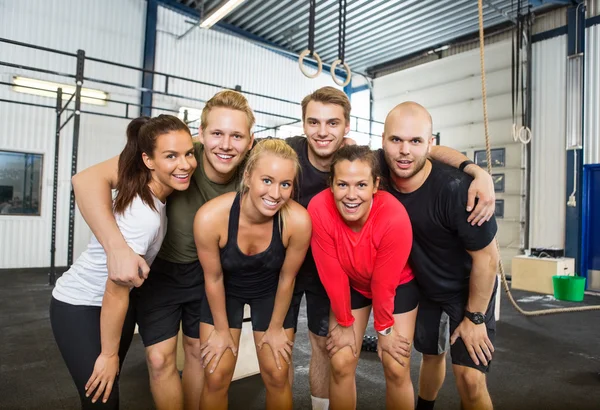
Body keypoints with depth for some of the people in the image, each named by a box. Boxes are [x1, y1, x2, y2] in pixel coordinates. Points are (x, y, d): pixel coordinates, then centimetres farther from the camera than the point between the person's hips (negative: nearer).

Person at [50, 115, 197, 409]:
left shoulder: (148, 191, -12)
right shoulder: (144, 215, -35)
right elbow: (115, 292, -27)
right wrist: (109, 354, -15)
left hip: (114, 303, 8)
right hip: (79, 308, -8)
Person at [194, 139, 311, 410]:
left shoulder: (298, 221, -34)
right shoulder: (210, 217, -35)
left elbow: (287, 278, -16)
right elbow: (213, 278, -17)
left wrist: (276, 327, -1)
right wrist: (221, 329, -2)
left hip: (271, 293, 1)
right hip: (225, 292, 0)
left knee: (277, 377, 9)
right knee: (216, 378, 6)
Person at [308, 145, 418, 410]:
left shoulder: (395, 217, -36)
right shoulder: (319, 209, -31)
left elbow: (384, 283, -22)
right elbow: (332, 275, -20)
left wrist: (384, 327, -7)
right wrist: (344, 323, -9)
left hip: (398, 285, -1)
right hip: (351, 284, 2)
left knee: (397, 370, -2)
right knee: (341, 365, -2)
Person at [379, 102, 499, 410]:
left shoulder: (456, 187, -34)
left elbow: (486, 257, -22)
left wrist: (474, 317, -13)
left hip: (468, 289, -4)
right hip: (422, 285, 4)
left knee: (470, 379, -8)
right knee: (431, 354, 24)